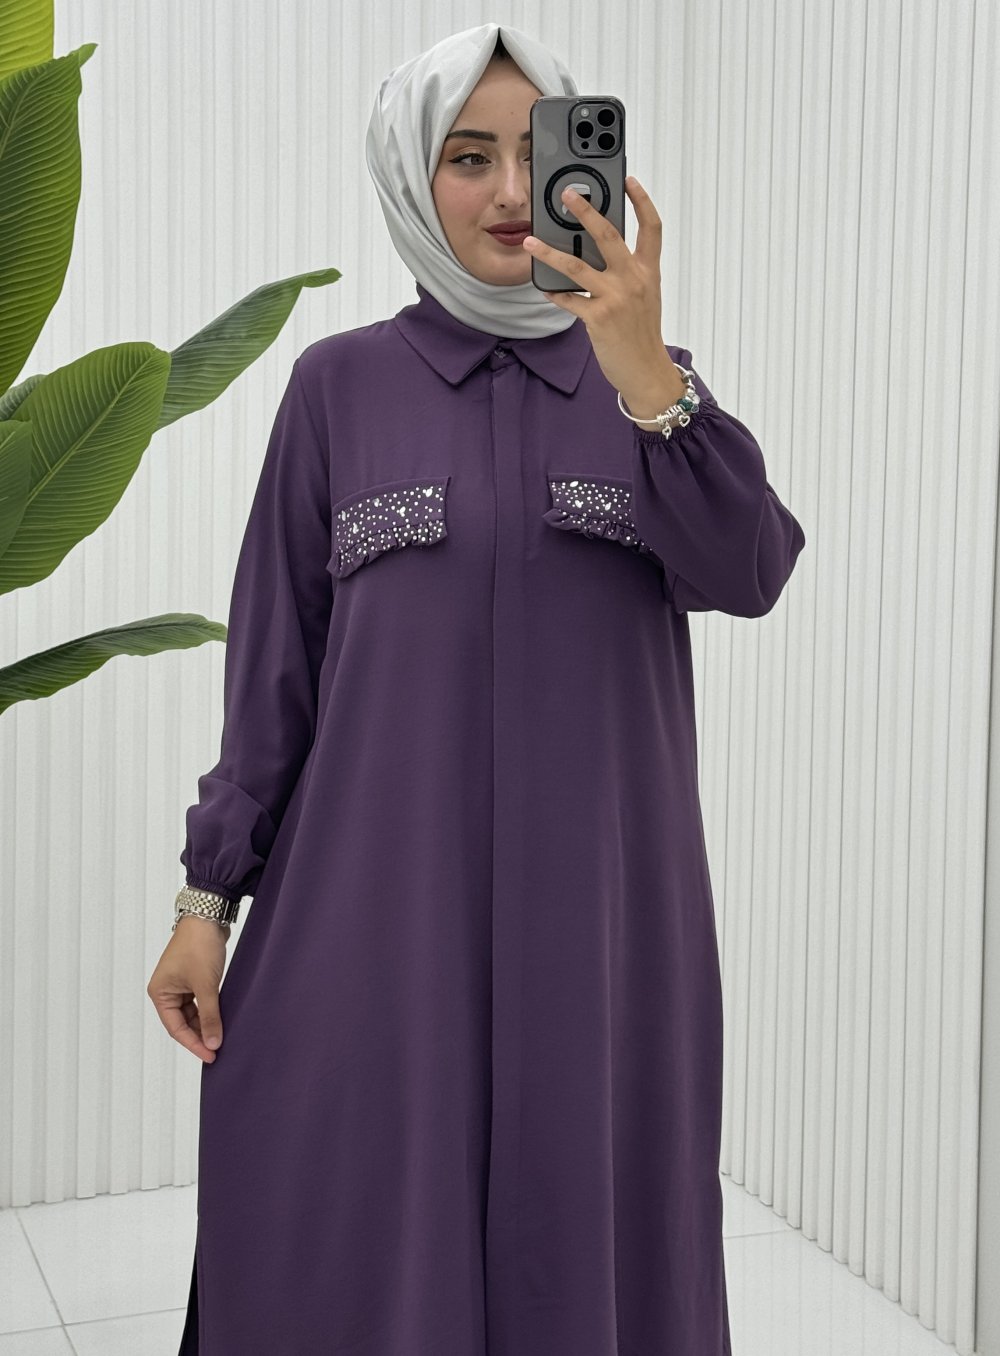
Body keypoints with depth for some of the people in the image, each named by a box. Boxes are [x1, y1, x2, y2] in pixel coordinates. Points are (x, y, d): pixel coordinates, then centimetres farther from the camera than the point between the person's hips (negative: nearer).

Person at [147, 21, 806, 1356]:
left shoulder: (652, 379, 6)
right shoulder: (342, 382, 3)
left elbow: (747, 574, -11)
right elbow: (275, 654, 3)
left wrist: (637, 365, -23)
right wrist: (208, 897, -1)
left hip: (599, 908, 1)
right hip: (378, 901, -1)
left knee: (582, 1242, 9)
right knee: (358, 1243, 3)